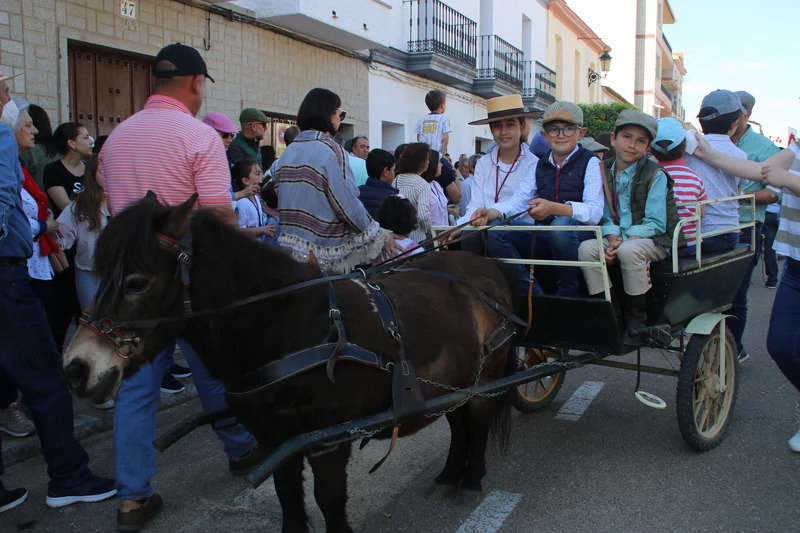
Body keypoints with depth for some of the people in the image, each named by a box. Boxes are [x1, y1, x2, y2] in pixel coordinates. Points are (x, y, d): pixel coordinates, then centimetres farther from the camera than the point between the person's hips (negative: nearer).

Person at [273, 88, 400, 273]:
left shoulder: (288, 152, 9)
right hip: (325, 254, -7)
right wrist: (381, 237, -5)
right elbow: (348, 204, -15)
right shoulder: (331, 150, -13)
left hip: (290, 249, 7)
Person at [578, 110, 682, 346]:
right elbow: (605, 216, 6)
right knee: (586, 248, -22)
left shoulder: (655, 174, -7)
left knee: (629, 251, -35)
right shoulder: (604, 171, 6)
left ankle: (637, 322, -20)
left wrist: (624, 241, -23)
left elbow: (655, 223, -12)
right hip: (618, 238, 5)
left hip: (653, 240, -4)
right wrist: (612, 239, -15)